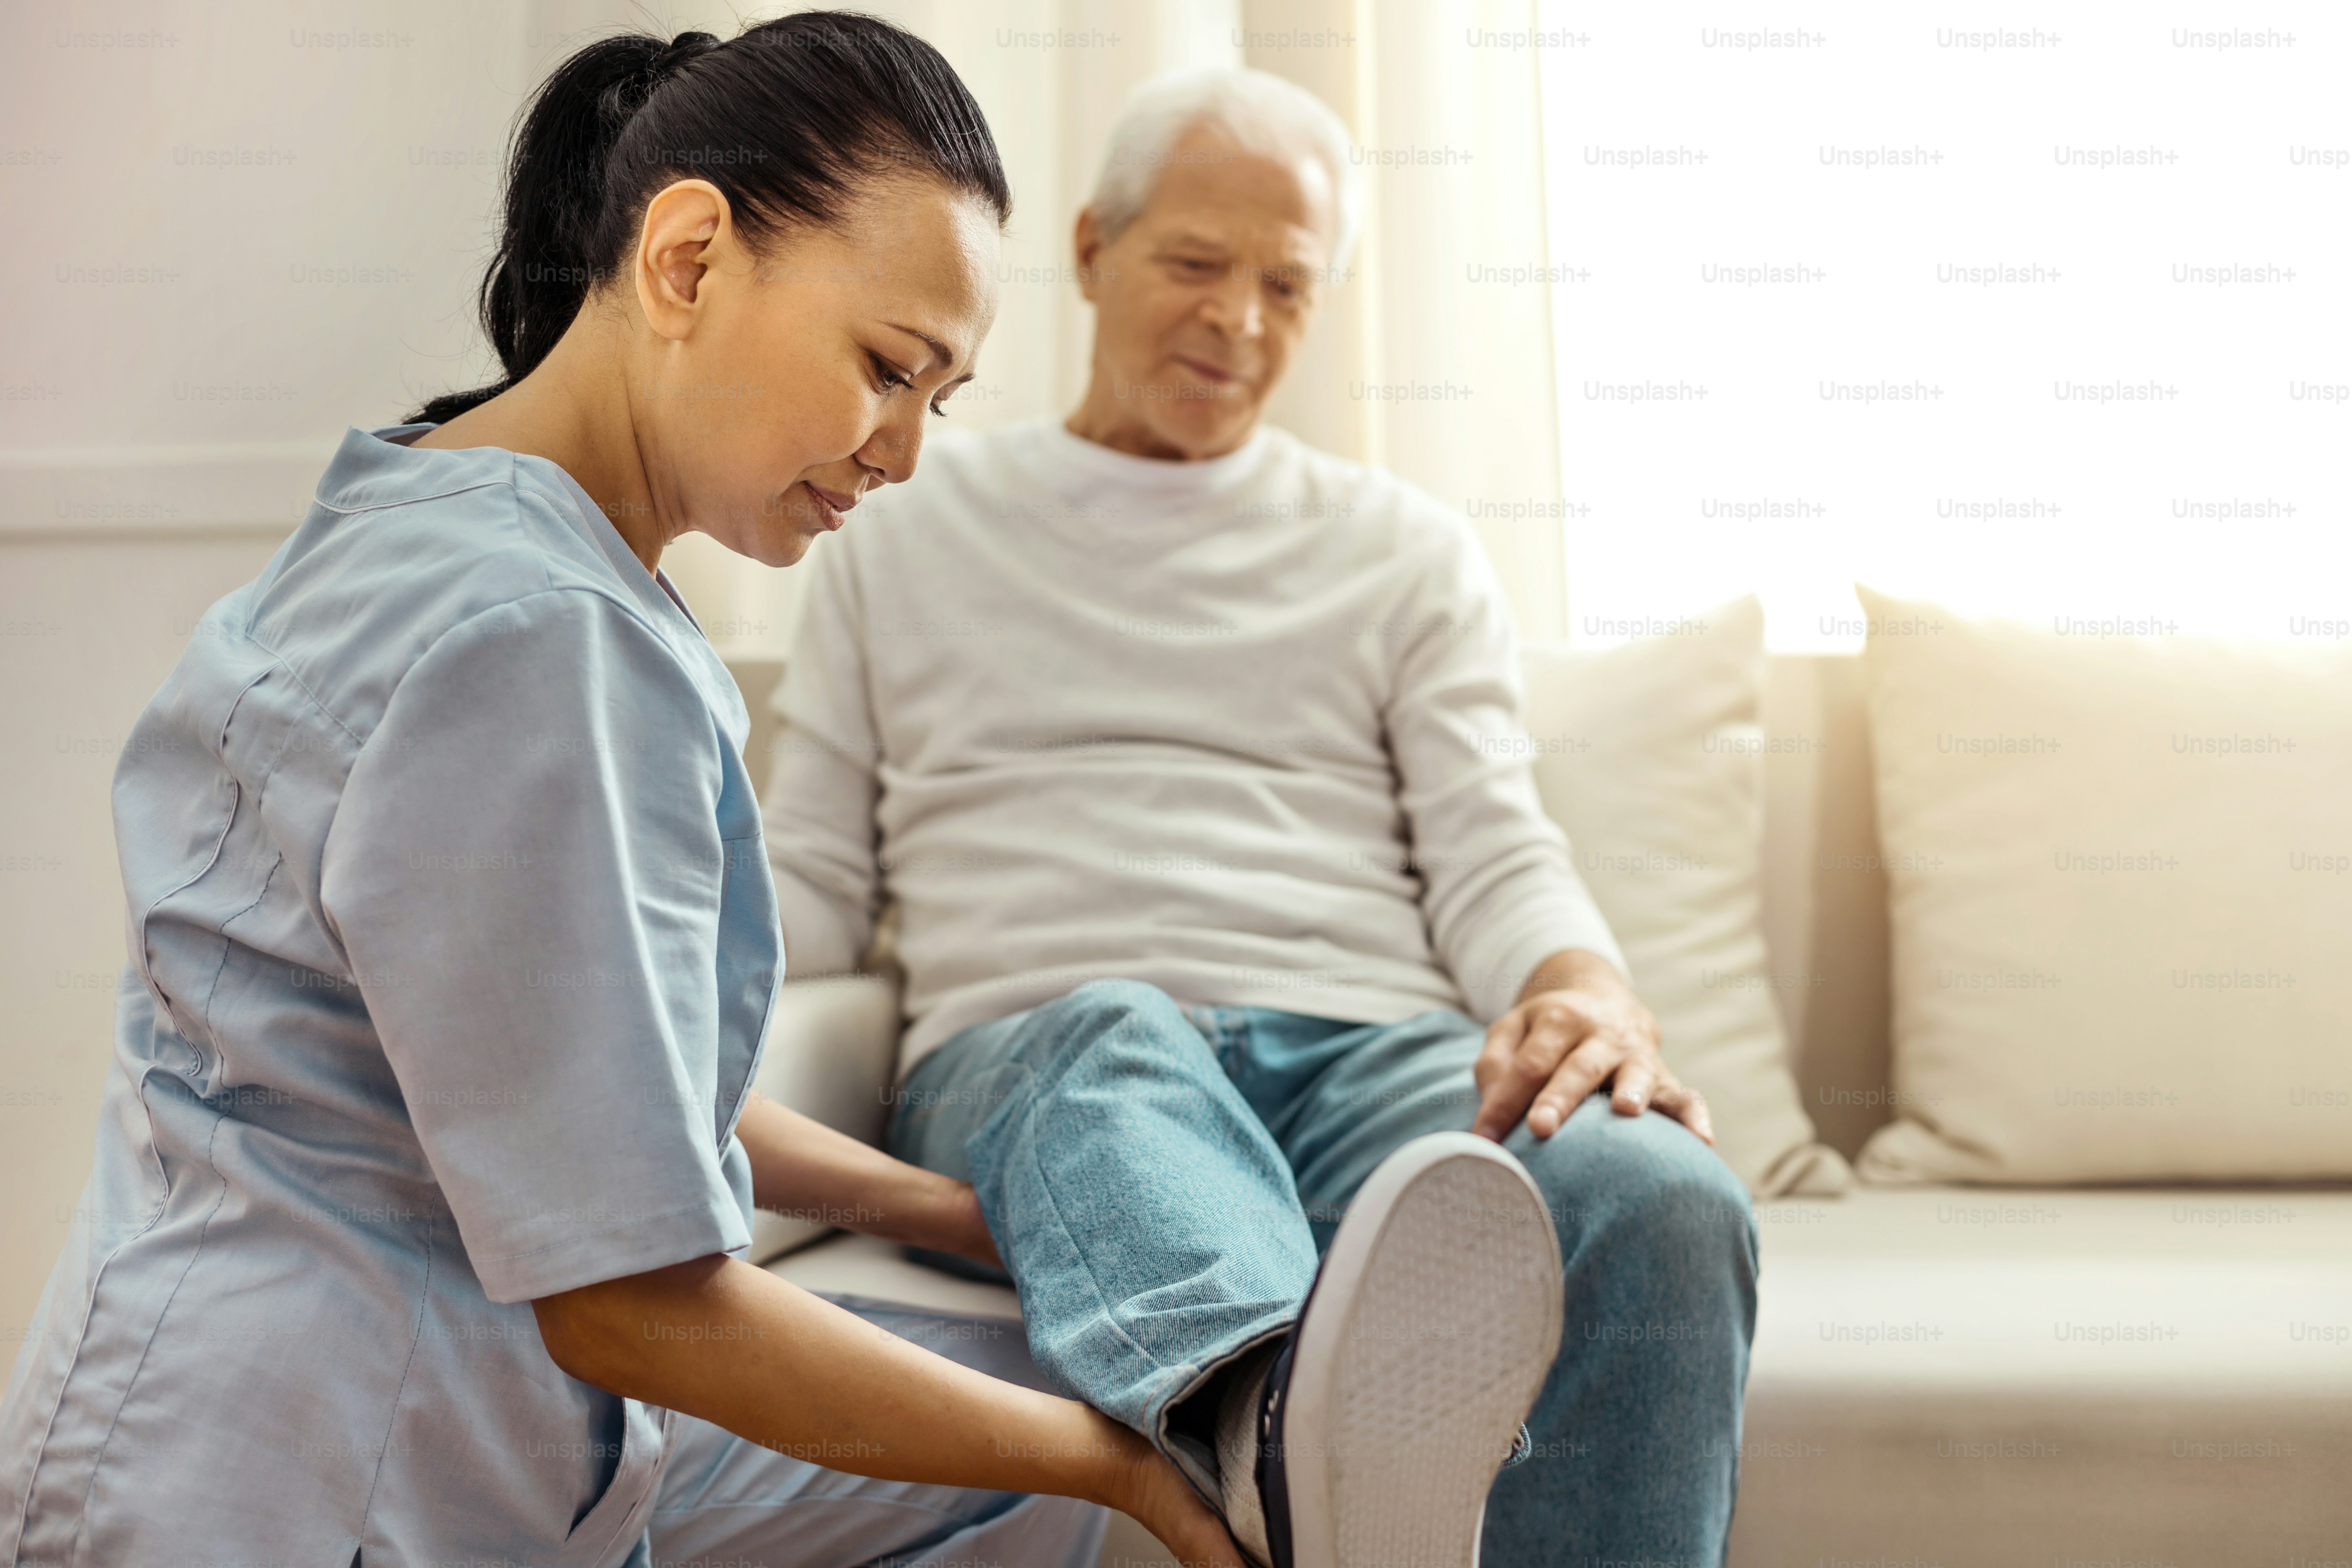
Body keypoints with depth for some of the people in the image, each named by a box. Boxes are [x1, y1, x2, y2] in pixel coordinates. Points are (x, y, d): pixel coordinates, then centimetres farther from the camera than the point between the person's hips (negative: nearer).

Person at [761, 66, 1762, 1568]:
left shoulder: (1408, 553, 23)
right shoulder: (906, 540, 23)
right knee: (1117, 1040, -41)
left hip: (1376, 1050, 2)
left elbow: (1496, 862, 11)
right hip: (1033, 1050, -1)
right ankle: (1275, 1432, -70)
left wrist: (1593, 995, -13)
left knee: (1665, 1201, -33)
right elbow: (813, 885, 21)